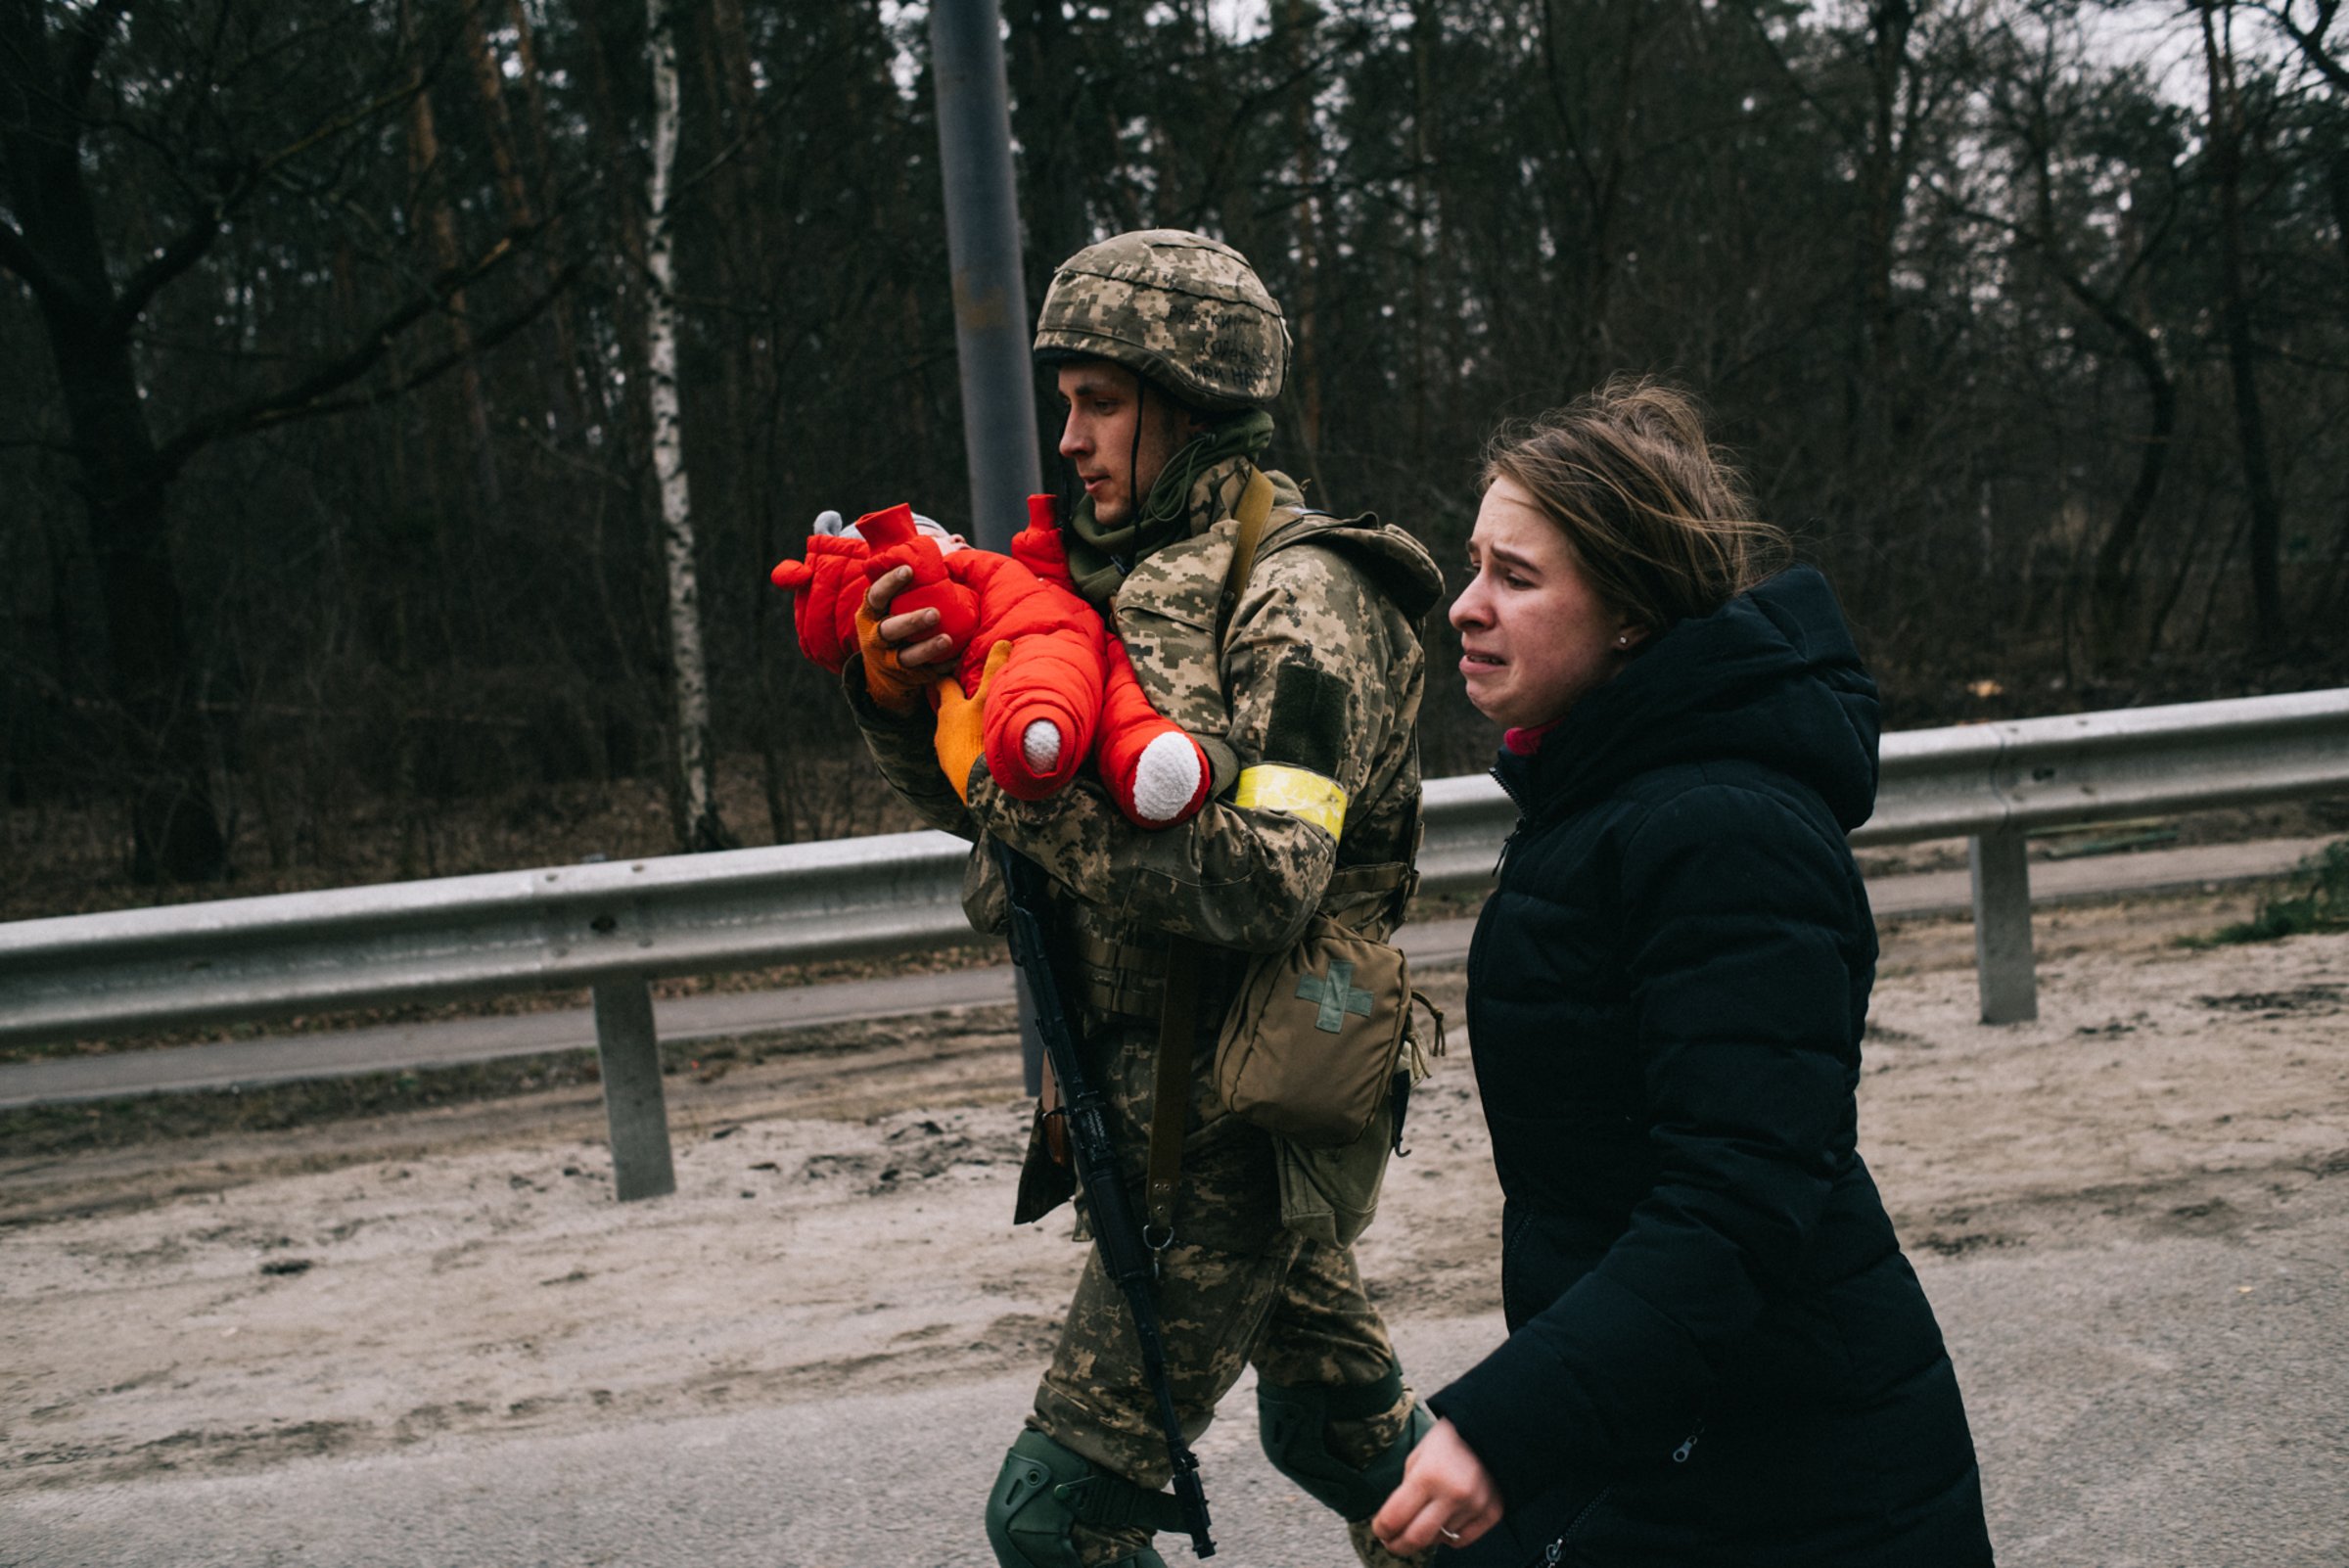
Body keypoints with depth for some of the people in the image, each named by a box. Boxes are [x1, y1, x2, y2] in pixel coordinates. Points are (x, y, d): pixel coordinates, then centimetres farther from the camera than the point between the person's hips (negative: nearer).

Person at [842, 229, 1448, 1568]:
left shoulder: (1301, 601, -16)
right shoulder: (1132, 574, 9)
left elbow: (1265, 881, -27)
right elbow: (985, 800, 9)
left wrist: (1036, 788, -28)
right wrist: (900, 694, -9)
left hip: (1243, 1118, -9)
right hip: (1161, 1091, 9)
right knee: (1337, 1420, 26)